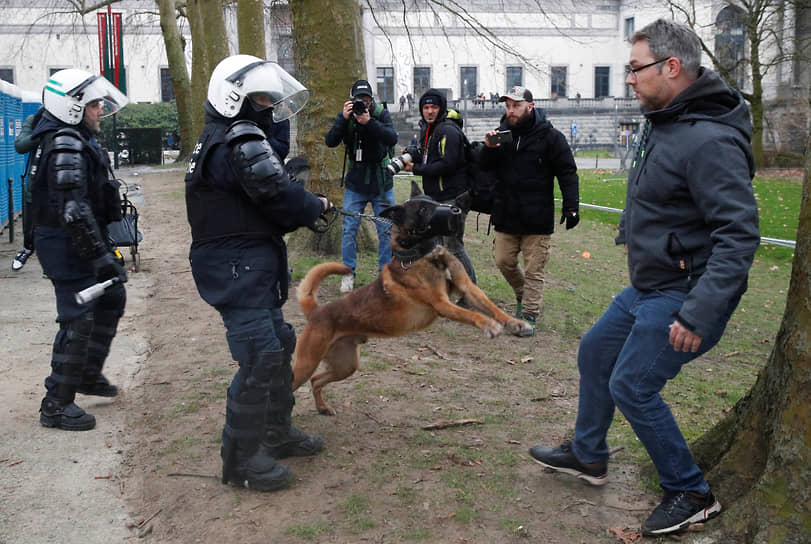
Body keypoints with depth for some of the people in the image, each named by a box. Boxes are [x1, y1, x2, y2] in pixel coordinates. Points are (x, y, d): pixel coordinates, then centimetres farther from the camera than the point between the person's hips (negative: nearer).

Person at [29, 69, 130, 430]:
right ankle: (56, 405, 4)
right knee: (78, 320, -6)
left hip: (81, 242, 11)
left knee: (112, 298, 21)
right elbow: (74, 210, -28)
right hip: (70, 247, -11)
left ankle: (88, 373, 34)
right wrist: (100, 256, -27)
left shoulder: (75, 140, 13)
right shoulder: (66, 146, -20)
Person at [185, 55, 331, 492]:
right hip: (240, 269, -11)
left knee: (279, 344, 19)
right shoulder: (241, 139, -16)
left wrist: (302, 211, 3)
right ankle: (241, 458, 2)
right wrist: (317, 206, 1)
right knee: (259, 357, -9)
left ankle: (277, 433, 32)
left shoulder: (216, 139, 18)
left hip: (247, 267, 11)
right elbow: (279, 198, -18)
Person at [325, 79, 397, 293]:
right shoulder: (344, 116, -2)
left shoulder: (381, 114, -6)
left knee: (386, 230, 4)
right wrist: (344, 119, -27)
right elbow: (330, 141, -14)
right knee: (349, 229, 0)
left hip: (381, 183, 0)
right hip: (355, 184, 1)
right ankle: (348, 273, 12)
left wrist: (369, 122, -33)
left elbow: (392, 138, -22)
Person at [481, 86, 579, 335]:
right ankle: (522, 294, 37)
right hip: (506, 214, 5)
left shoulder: (550, 136, -6)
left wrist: (571, 206, -13)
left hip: (537, 218, -5)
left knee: (533, 270, 2)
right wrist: (489, 149, -9)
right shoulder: (502, 134, 7)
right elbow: (485, 168, 13)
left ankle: (529, 315, 11)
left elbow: (567, 173, -5)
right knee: (503, 261, 12)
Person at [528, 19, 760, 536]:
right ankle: (588, 456, 38)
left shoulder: (709, 140, -25)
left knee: (632, 386, -7)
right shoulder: (666, 124, 6)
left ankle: (691, 494, 11)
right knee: (595, 353, 19)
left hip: (683, 294, -10)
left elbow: (739, 234, -30)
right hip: (650, 285, 10)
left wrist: (699, 314, -32)